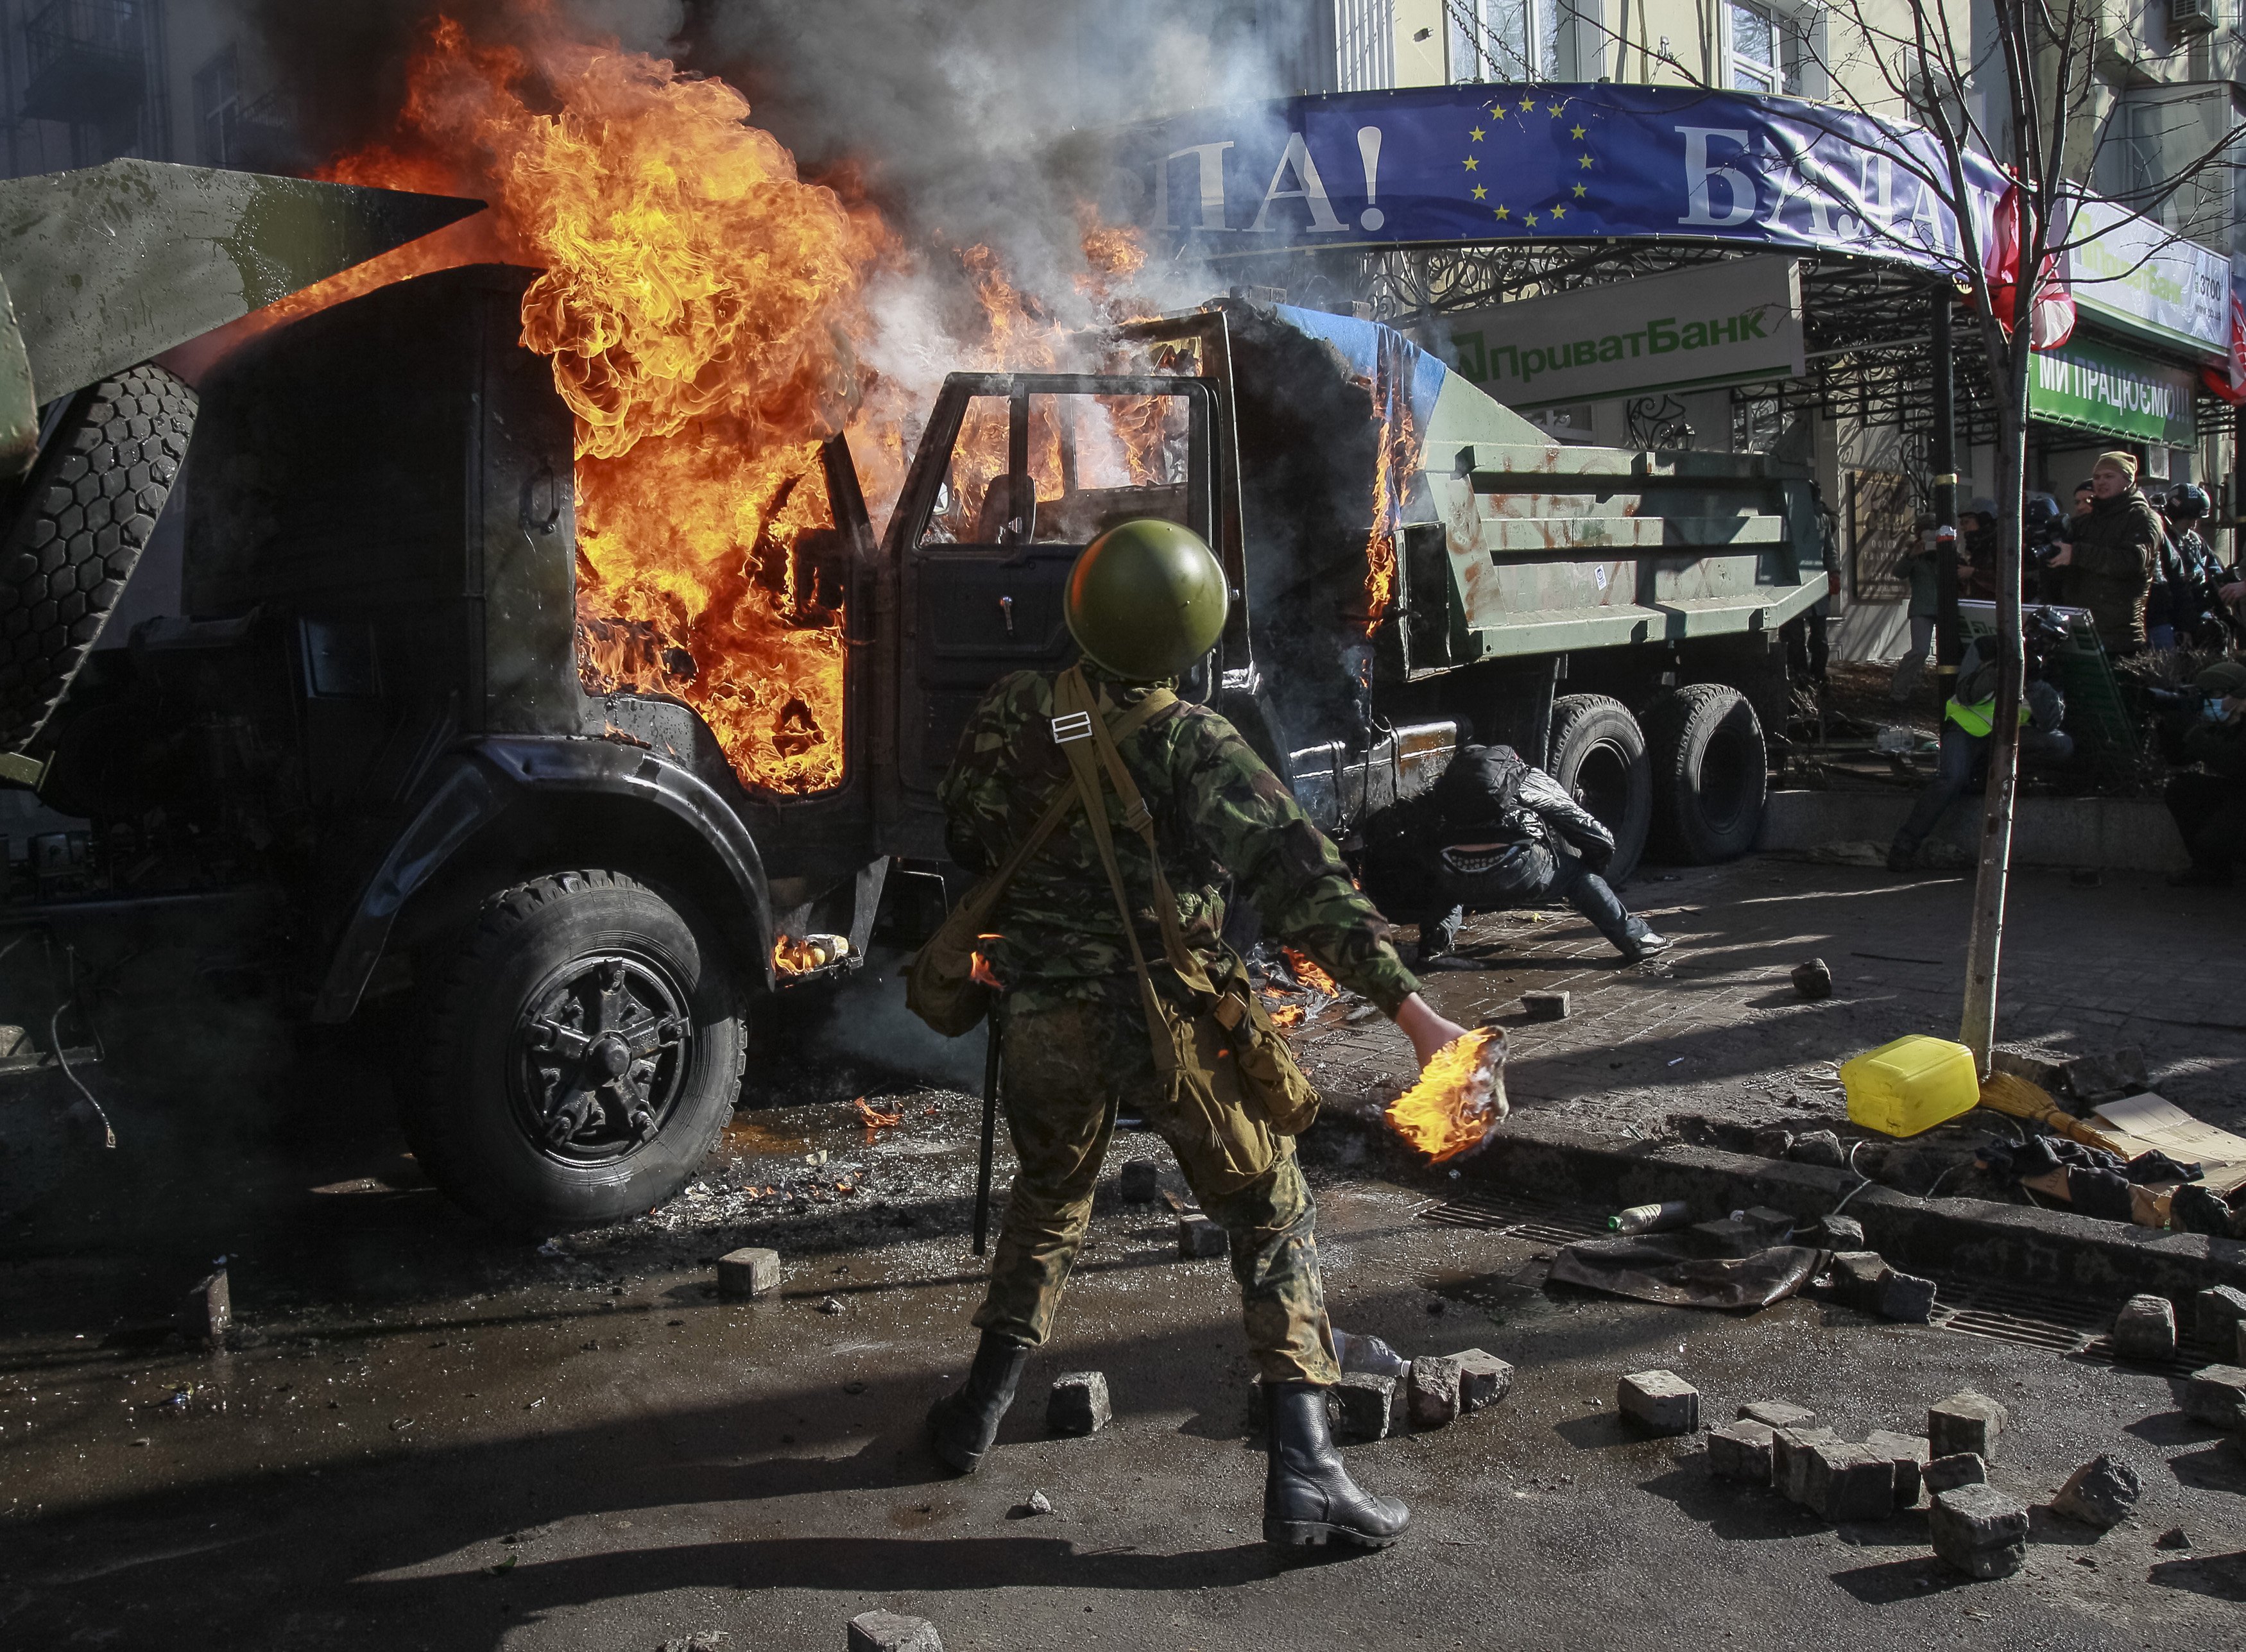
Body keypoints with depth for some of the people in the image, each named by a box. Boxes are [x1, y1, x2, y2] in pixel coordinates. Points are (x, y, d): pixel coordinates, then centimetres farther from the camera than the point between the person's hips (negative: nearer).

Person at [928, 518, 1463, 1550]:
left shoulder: (1013, 713, -4)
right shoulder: (1195, 748, -14)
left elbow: (963, 839, 12)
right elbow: (1303, 884, -20)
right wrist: (1411, 1010, -21)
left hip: (1044, 1025, 4)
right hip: (1173, 1029, -3)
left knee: (1047, 1202, 29)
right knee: (1274, 1223, 11)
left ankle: (979, 1413, 35)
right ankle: (1302, 1468, 4)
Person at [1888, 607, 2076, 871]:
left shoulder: (2045, 675, 8)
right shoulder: (1988, 648, -2)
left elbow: (2050, 722, -9)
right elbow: (1965, 696, -13)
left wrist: (2035, 681, -19)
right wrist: (1998, 670, -25)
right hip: (1967, 728, -4)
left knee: (2064, 746, -20)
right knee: (1952, 780, -32)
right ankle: (1905, 844, -27)